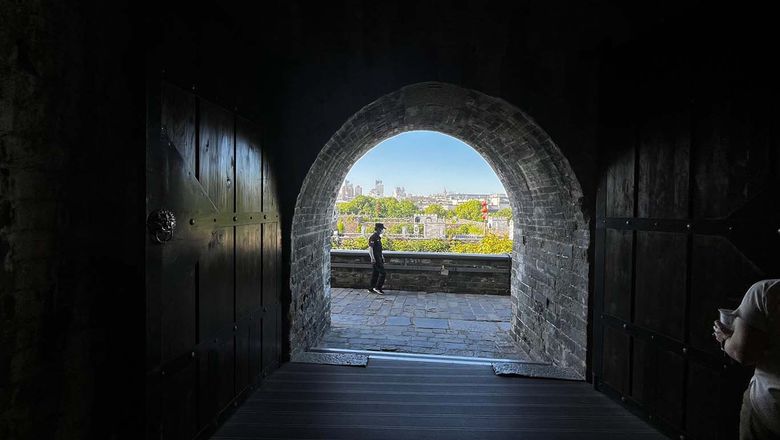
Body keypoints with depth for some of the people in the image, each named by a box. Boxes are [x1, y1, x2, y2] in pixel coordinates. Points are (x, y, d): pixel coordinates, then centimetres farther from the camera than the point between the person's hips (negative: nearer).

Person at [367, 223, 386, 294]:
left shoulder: (378, 237, 16)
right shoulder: (373, 237, -14)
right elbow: (370, 248, -19)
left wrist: (382, 257, 26)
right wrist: (372, 258, -26)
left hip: (379, 258, 10)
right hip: (376, 259, -10)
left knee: (376, 273, 11)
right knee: (383, 273, -11)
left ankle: (371, 288, 17)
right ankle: (377, 288, -6)